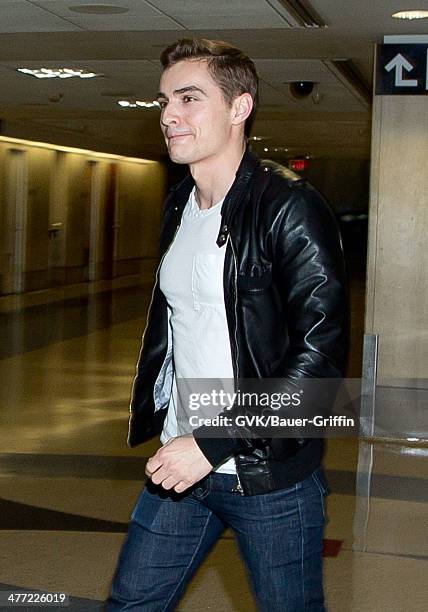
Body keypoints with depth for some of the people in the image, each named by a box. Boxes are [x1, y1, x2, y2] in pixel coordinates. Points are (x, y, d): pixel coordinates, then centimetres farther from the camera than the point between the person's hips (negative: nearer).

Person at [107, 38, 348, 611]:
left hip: (271, 477, -7)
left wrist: (213, 443, -22)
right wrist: (152, 420, 13)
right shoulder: (178, 206, 9)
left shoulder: (291, 208, -15)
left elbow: (321, 353, -21)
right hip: (181, 460, 7)